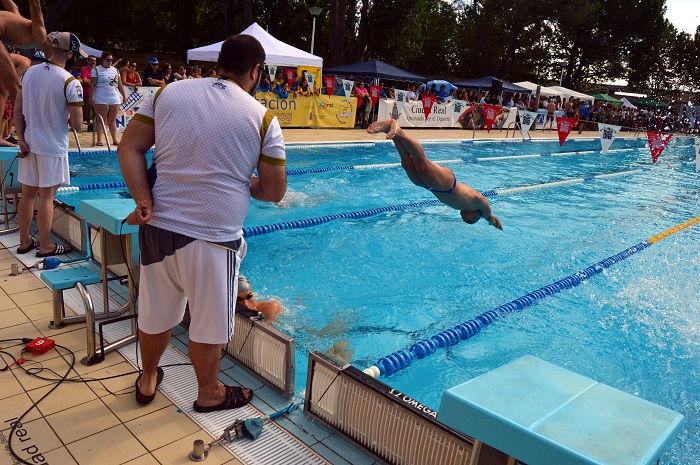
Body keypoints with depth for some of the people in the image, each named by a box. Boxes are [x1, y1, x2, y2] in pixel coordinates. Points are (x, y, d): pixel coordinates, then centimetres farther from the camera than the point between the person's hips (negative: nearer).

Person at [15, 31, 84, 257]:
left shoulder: (29, 72, 3)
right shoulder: (71, 82, -16)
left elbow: (17, 111, 4)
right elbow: (77, 125, -16)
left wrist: (22, 140, 6)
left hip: (30, 144, 6)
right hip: (53, 147, -6)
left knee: (28, 194, 14)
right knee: (46, 197, 3)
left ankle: (24, 242, 26)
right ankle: (45, 246, 14)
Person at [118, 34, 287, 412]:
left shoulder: (168, 92, 4)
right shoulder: (263, 118, -6)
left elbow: (129, 148, 1)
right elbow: (274, 192, -3)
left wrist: (144, 201, -5)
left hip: (158, 226, 4)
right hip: (212, 238, -4)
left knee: (155, 313, 22)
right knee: (208, 323, 15)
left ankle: (147, 381, 46)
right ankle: (209, 393, 37)